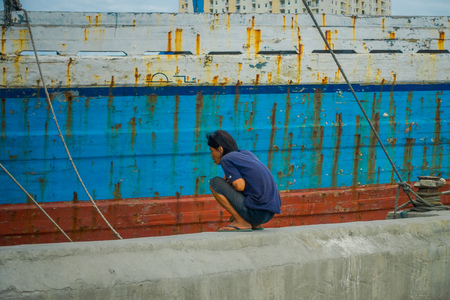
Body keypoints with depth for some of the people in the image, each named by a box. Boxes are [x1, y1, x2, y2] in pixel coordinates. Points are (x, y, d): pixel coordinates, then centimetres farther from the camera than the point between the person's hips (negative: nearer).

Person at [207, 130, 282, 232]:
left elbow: (240, 186, -14)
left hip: (256, 212, -9)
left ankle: (242, 223, -6)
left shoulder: (226, 159, -5)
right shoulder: (247, 154, 19)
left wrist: (228, 182, 7)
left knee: (214, 183, -3)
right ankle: (255, 224, 15)